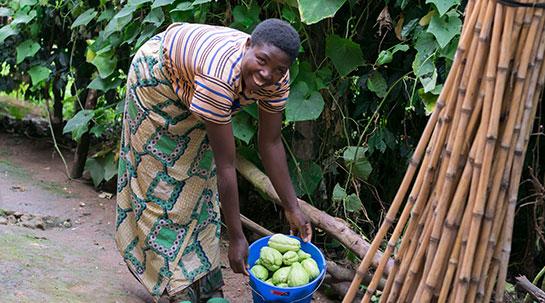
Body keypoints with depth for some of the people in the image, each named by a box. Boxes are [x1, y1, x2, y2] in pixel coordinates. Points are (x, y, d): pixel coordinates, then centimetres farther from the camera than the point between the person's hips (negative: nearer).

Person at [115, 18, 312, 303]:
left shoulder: (277, 80, -26)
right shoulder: (219, 78, -45)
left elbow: (270, 142, -12)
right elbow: (226, 165, -40)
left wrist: (292, 208, -9)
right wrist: (237, 238, -33)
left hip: (190, 84, 7)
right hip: (156, 79, -6)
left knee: (200, 177, 7)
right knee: (163, 182, -4)